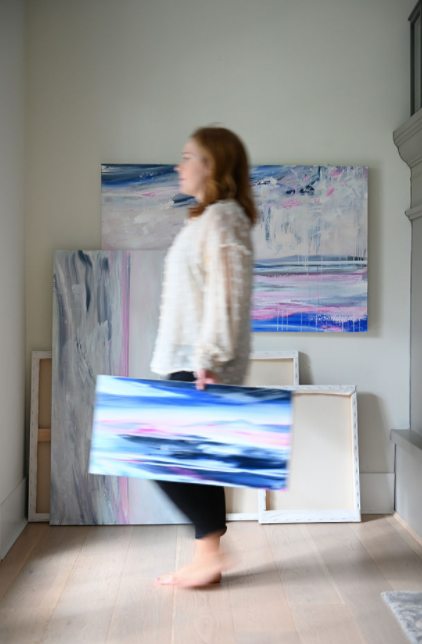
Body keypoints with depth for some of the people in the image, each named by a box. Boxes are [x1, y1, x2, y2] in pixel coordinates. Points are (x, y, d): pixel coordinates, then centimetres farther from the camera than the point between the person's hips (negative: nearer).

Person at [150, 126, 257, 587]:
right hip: (191, 364, 10)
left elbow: (228, 293, -22)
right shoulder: (206, 218, 19)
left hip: (202, 368, -10)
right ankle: (207, 559, 20)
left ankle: (209, 552, 3)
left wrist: (208, 357, -24)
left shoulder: (222, 217, -11)